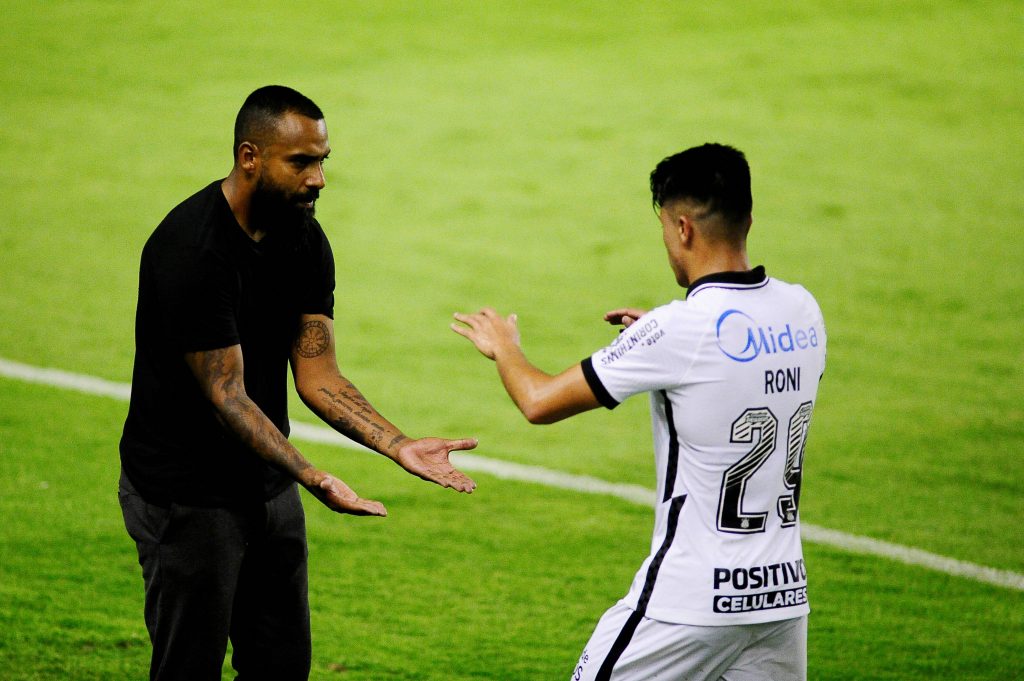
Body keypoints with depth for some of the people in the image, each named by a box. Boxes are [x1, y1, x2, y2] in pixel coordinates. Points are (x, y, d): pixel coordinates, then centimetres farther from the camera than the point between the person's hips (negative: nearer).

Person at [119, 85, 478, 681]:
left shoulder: (305, 241, 1)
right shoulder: (192, 248, -24)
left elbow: (317, 375, 1)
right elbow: (226, 396, -26)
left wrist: (400, 446, -14)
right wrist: (313, 477, -37)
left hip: (267, 486, 8)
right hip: (186, 495, -8)